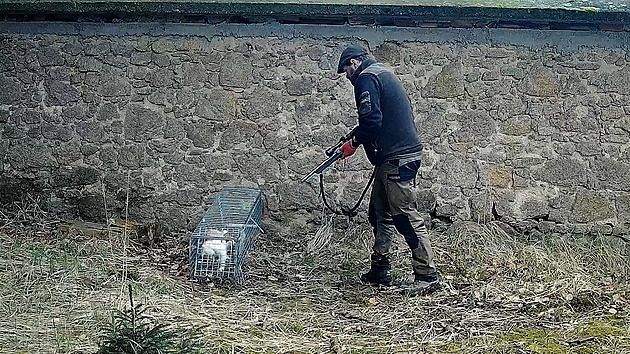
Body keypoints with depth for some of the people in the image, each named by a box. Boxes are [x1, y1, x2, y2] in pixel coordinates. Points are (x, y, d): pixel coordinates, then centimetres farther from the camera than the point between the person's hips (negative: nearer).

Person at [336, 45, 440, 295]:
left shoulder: (366, 80, -8)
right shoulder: (384, 75, 23)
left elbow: (371, 119, -21)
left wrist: (354, 142, -6)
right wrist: (355, 138, 22)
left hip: (396, 158, -11)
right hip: (403, 153, 11)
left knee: (406, 216, -8)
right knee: (380, 214, 15)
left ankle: (427, 276, -4)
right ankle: (380, 271, 21)